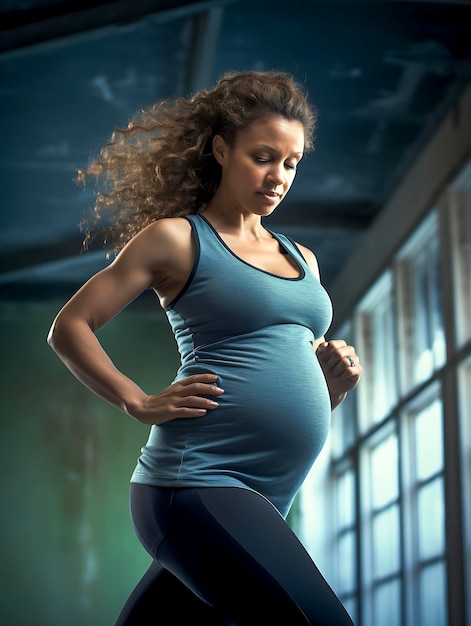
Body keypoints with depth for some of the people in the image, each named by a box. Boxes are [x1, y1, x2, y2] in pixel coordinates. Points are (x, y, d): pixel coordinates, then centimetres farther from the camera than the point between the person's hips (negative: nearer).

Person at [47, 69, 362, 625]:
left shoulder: (302, 260, 21)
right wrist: (141, 404, -7)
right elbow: (70, 327, 1)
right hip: (199, 480, -7)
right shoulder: (177, 238, 1)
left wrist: (335, 380, 7)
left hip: (263, 499, 7)